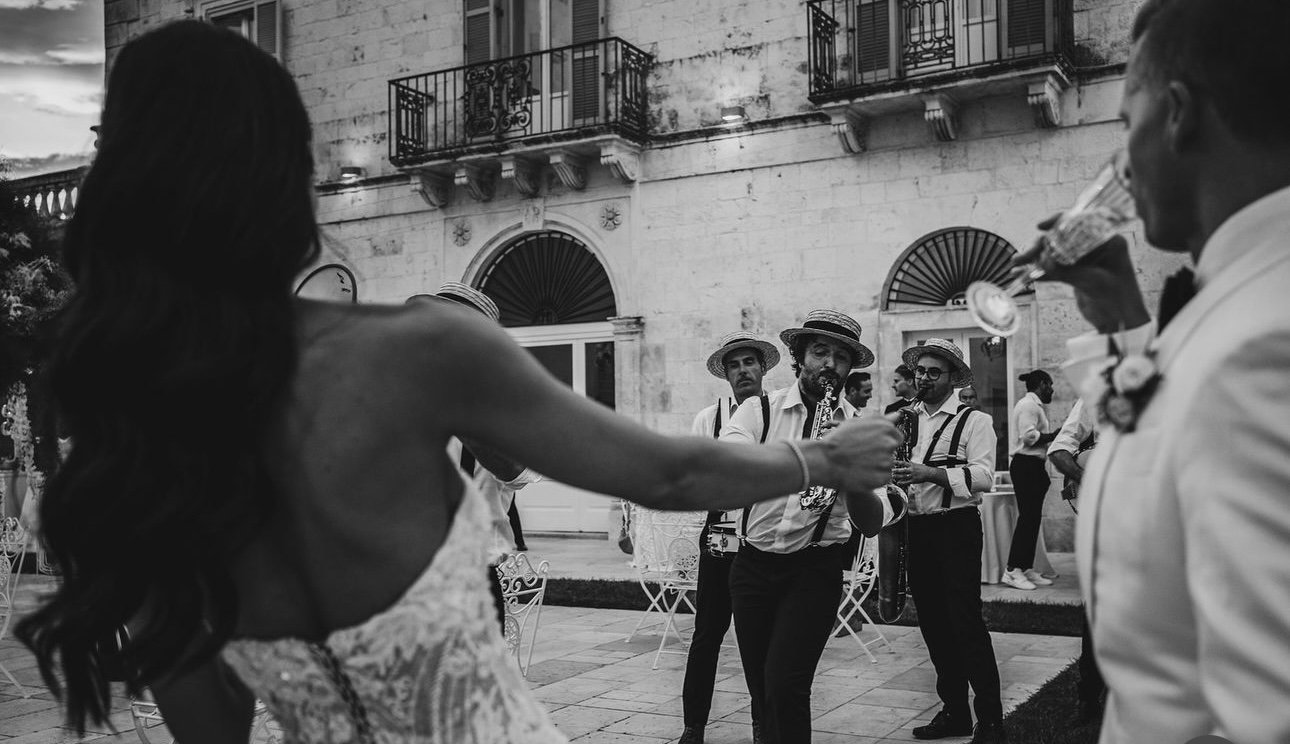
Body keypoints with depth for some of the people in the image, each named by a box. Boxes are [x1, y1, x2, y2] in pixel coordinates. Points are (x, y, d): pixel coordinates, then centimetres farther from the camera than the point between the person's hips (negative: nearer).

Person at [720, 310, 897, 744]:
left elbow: (872, 524, -8)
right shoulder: (759, 410, -2)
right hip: (753, 563, 2)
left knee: (785, 687, -14)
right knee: (761, 688, 10)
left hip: (816, 568, -1)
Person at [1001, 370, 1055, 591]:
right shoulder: (1028, 405, -11)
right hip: (1026, 466, -11)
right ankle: (1012, 571, -11)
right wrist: (1055, 435, -13)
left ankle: (1027, 569, 12)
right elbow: (1029, 436, -22)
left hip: (1033, 467, 11)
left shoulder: (1035, 405, 22)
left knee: (1032, 518, 9)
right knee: (1027, 517, -12)